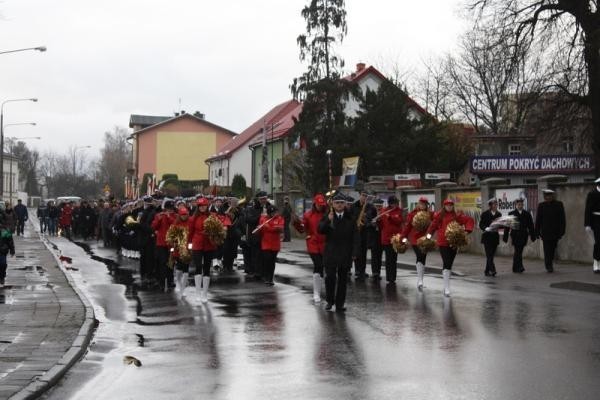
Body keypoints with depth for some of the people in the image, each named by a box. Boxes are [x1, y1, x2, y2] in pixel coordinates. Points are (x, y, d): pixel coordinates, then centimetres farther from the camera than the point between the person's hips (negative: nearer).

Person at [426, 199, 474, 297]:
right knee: (447, 264, -12)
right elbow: (434, 225, 10)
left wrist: (467, 230, -5)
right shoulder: (439, 215, 0)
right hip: (443, 243, -3)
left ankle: (446, 286, 27)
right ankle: (447, 288, -10)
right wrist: (429, 233, 2)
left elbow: (470, 220, 6)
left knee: (449, 264, 12)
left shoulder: (457, 216, 4)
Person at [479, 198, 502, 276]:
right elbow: (481, 225, -5)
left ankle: (487, 271, 15)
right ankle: (492, 270, -18)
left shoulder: (498, 214, 8)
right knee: (489, 254, -12)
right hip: (487, 237, -4)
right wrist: (486, 228, -22)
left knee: (491, 255, 7)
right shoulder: (485, 214, -4)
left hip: (495, 237, 4)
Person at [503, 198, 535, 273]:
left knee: (519, 251, 6)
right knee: (518, 251, -12)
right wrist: (505, 237, 1)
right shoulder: (511, 214, 3)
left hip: (523, 235, 3)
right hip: (515, 235, -2)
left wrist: (533, 236, 6)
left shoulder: (527, 214, 9)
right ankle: (520, 267, -15)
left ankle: (515, 268, 16)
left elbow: (531, 226, 10)